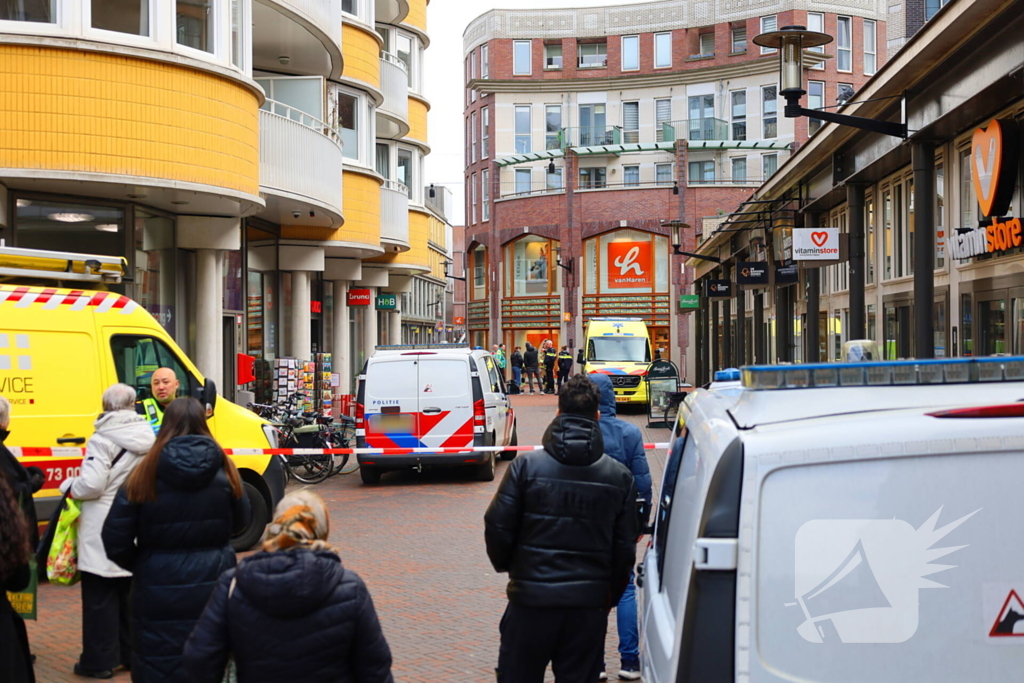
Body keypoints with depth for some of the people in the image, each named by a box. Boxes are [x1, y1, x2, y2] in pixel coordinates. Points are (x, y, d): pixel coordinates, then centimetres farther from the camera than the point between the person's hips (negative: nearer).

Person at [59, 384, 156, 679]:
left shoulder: (102, 440, -15)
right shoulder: (148, 438, 4)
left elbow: (92, 484, -21)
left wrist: (69, 487, -2)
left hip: (103, 531, -6)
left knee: (100, 598, 2)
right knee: (132, 595, 17)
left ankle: (99, 661, 7)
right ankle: (132, 653, 25)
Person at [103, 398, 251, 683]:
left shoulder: (146, 474, -9)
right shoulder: (224, 470, -4)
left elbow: (115, 540, -7)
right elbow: (240, 522, 12)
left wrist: (141, 566, 11)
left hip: (160, 589, -2)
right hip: (213, 585, 2)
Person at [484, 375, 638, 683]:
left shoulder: (526, 465, -7)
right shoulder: (620, 476, 2)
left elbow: (497, 527, -5)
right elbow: (625, 548, 4)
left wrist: (505, 565, 15)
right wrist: (609, 597, 16)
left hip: (531, 599, -2)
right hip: (589, 603, 2)